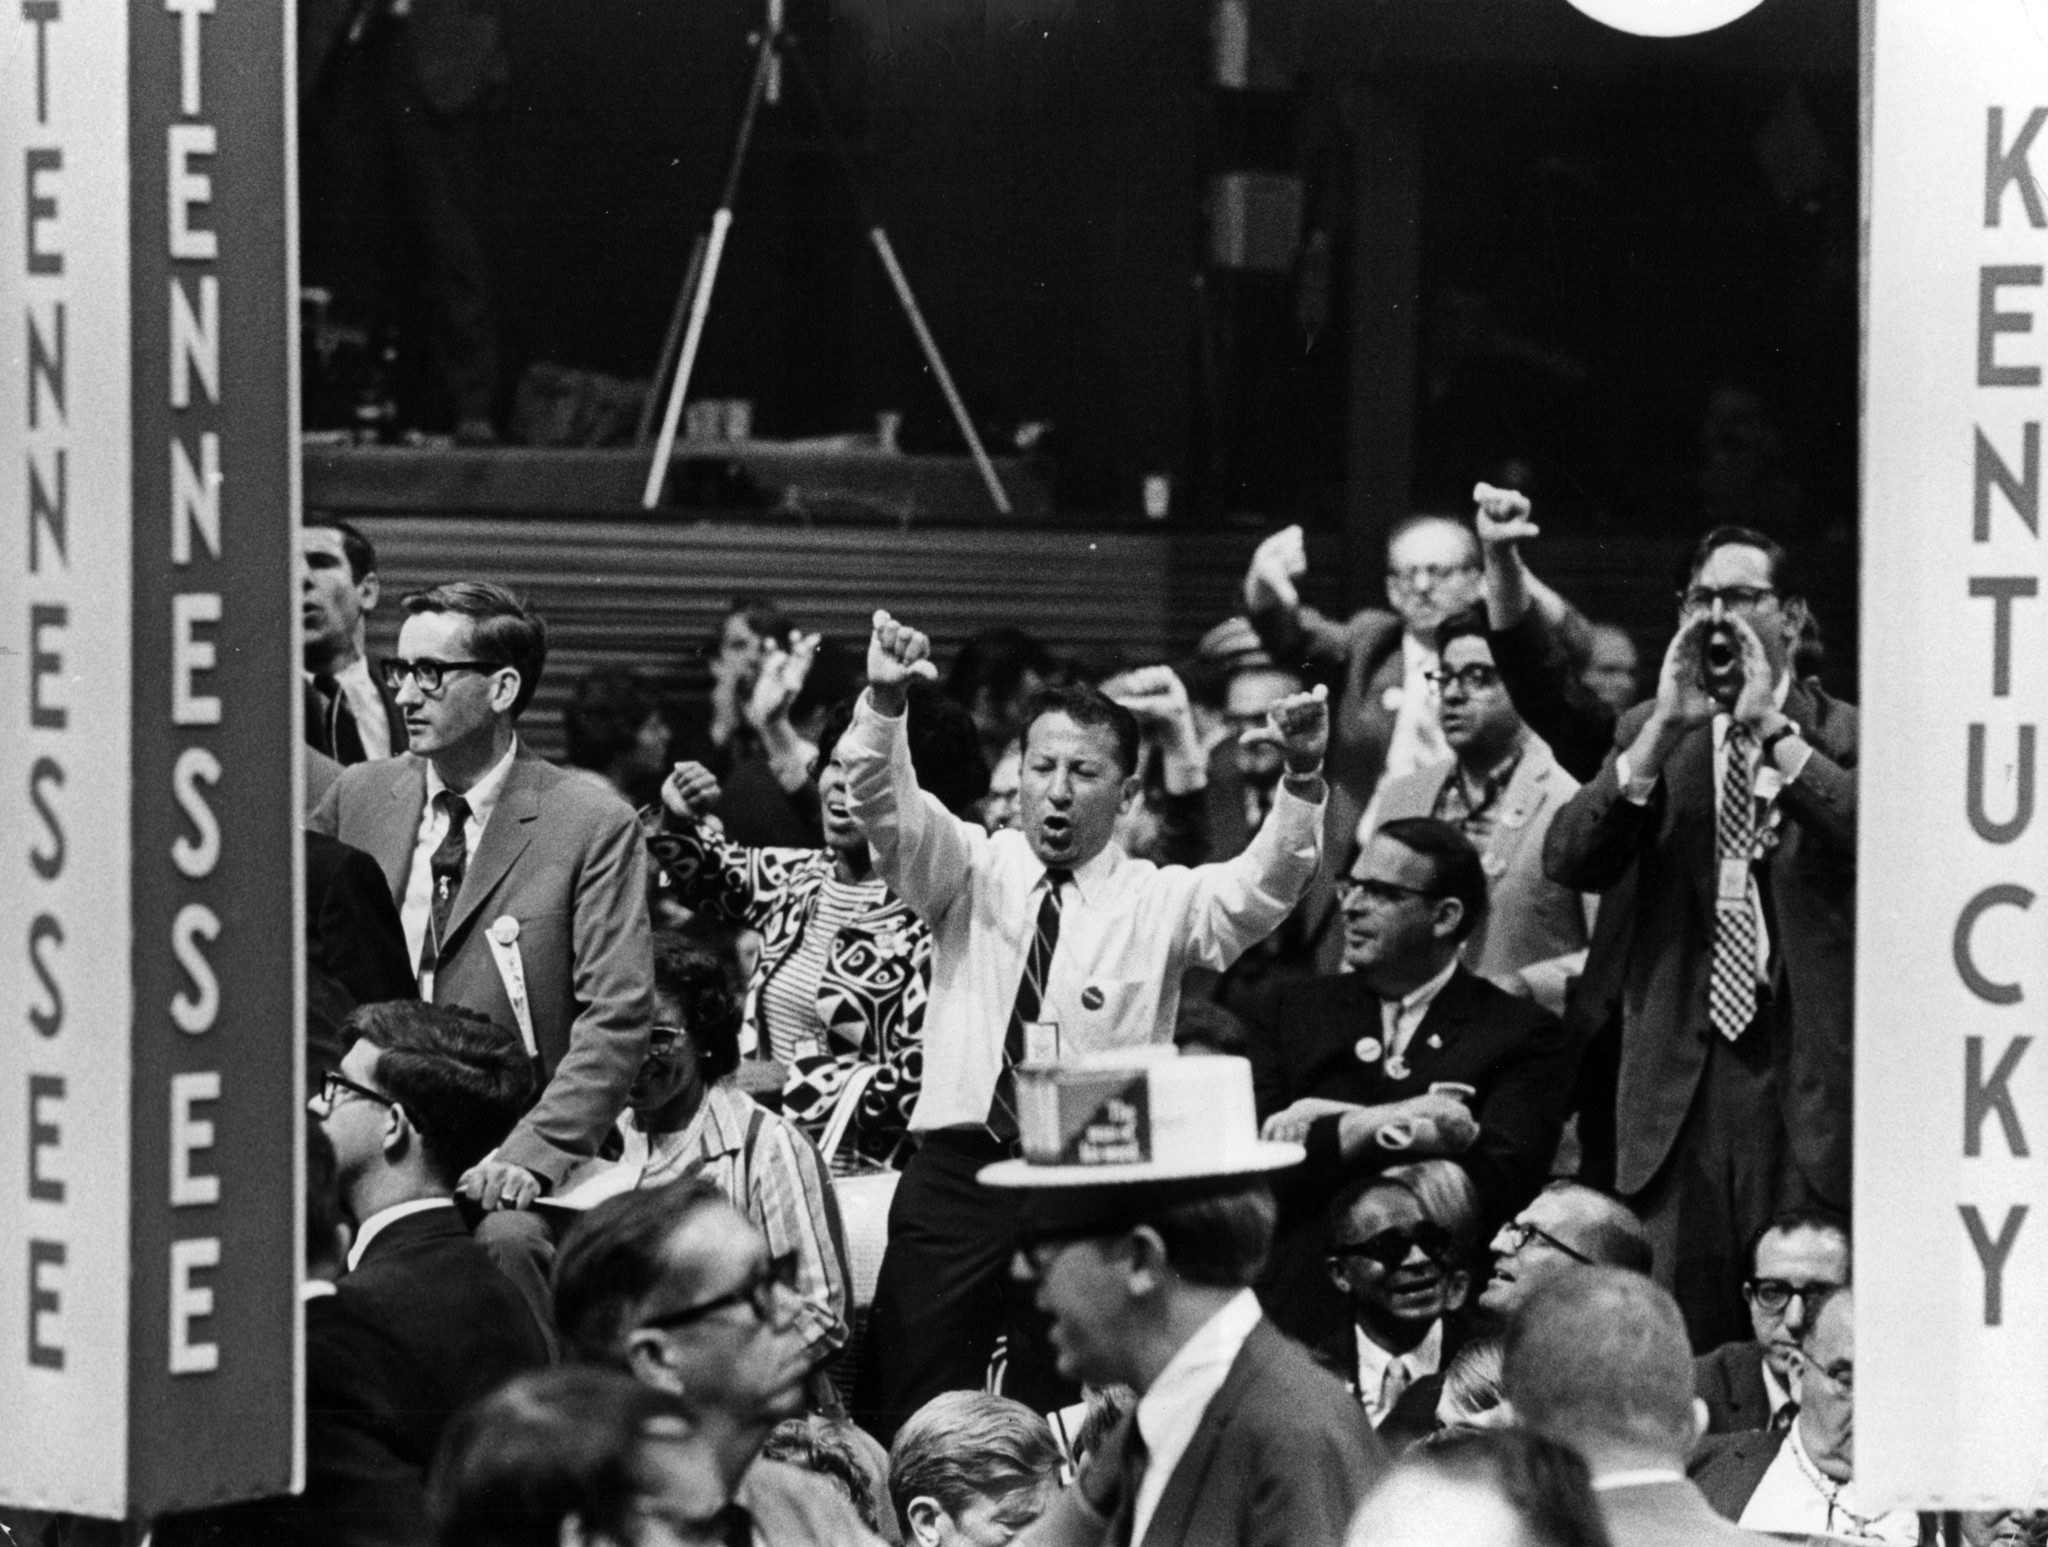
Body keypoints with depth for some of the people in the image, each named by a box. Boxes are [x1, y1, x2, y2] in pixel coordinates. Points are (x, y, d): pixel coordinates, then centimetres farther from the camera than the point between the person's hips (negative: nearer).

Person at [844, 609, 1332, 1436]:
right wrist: (884, 705, -27)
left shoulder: (1161, 902, 6)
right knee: (900, 1426, -3)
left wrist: (1303, 779, -28)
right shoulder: (973, 869, 9)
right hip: (954, 1175, 1)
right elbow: (889, 809, -6)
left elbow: (1258, 889, -10)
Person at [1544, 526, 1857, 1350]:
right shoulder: (1647, 736, 12)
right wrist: (1665, 727, -9)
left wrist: (1773, 727, -14)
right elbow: (1568, 862, -2)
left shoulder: (1841, 737, 4)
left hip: (1805, 1072, -2)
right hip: (1680, 1074, 2)